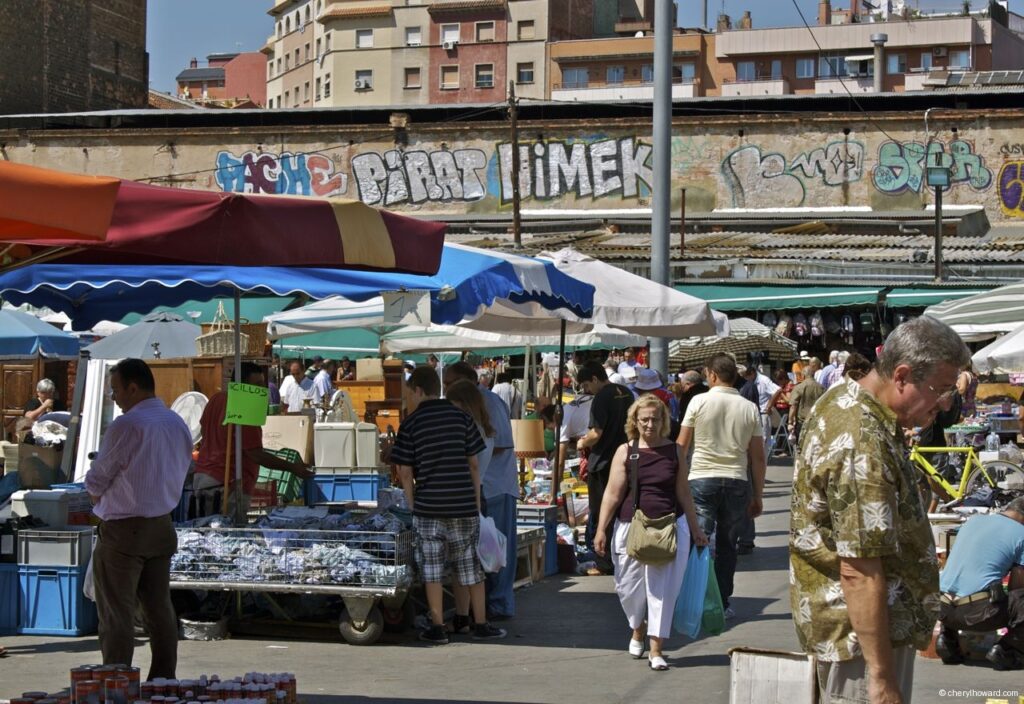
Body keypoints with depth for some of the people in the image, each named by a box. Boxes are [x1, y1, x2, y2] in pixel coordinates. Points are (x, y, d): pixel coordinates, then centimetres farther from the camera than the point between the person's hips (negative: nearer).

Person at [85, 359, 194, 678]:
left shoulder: (126, 426, -18)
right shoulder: (179, 424, 7)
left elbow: (94, 483, -12)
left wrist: (98, 496, 11)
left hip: (122, 532, -8)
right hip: (162, 528, 8)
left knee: (116, 615, -2)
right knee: (159, 610, 12)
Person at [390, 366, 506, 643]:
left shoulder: (411, 424, -2)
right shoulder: (461, 417, 4)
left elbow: (405, 472, -3)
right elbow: (473, 464, 5)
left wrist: (412, 505, 6)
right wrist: (477, 501, 12)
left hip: (429, 506, -2)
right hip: (464, 504, 2)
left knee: (431, 568, 5)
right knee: (470, 565, 11)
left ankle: (437, 628, 3)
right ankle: (481, 625, 16)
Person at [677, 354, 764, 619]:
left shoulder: (699, 401, -3)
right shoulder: (749, 408, 4)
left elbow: (681, 445, 1)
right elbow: (758, 457, 5)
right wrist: (757, 496, 12)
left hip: (701, 479, -2)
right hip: (737, 482, 3)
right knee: (727, 546, 14)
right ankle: (723, 604, 17)